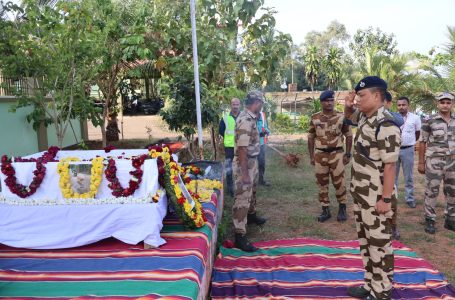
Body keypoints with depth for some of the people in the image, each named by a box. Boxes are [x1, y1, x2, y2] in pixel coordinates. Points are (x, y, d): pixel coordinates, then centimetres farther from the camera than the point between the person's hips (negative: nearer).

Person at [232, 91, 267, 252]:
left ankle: (251, 215, 50)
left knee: (251, 191, 28)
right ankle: (240, 236, 1)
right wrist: (244, 173, -27)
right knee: (242, 199, -5)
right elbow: (242, 148, -28)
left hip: (252, 161, 10)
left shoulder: (250, 117, 6)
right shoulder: (246, 120, -25)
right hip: (244, 164, -10)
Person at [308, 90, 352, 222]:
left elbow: (349, 136, 4)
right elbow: (311, 138, 9)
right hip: (320, 154, 2)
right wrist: (311, 156, 5)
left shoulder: (342, 117, -1)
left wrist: (348, 154, -1)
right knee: (322, 183, 7)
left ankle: (342, 208, 22)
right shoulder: (315, 118, 3)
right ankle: (325, 210, 19)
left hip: (337, 154, -2)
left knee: (339, 182, 3)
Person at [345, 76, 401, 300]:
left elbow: (389, 166, -22)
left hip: (376, 198, -9)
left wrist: (386, 199, -20)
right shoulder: (364, 117, 5)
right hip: (360, 193, 9)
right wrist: (347, 105, 6)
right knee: (365, 241, 19)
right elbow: (349, 115, 29)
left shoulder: (386, 127, -22)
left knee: (379, 244, 5)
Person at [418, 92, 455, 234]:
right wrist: (421, 162, -5)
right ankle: (430, 220, 12)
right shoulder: (429, 121, -6)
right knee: (432, 191, 1)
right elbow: (423, 142, -4)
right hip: (434, 161, -4)